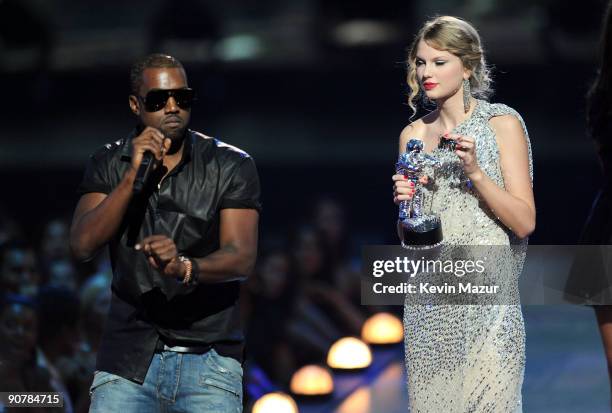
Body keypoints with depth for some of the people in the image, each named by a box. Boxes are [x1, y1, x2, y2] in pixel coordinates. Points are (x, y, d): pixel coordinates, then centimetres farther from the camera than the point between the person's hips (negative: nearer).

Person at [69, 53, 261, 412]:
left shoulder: (231, 166, 1)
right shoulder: (109, 164, 9)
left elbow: (242, 258, -9)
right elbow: (83, 245, -4)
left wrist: (184, 268, -30)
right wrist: (134, 174, -13)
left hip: (207, 360, -2)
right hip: (127, 362, 2)